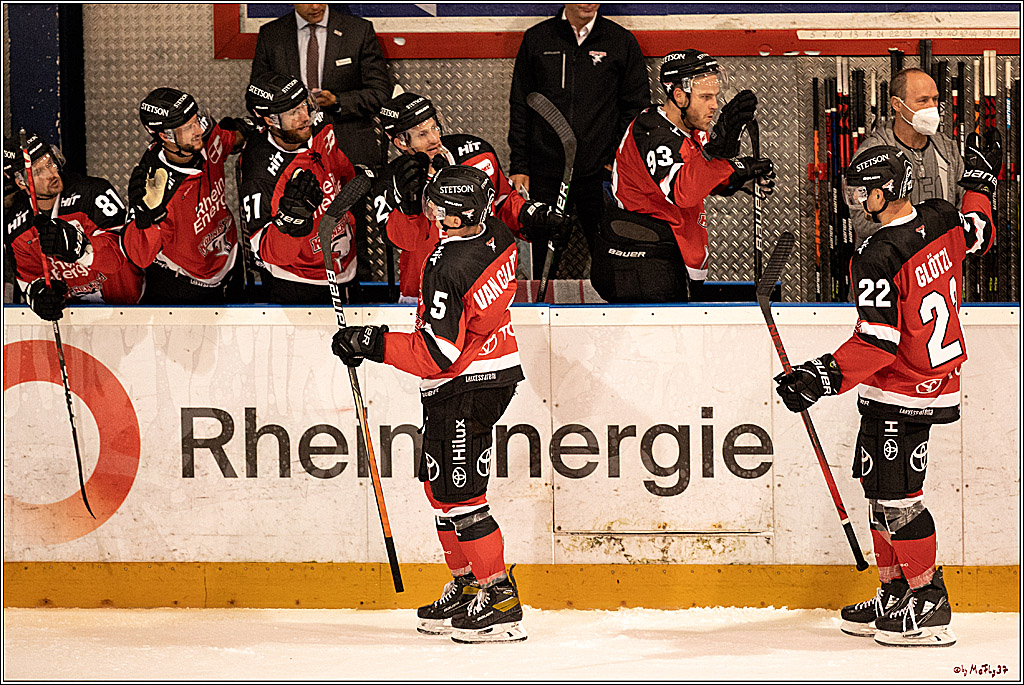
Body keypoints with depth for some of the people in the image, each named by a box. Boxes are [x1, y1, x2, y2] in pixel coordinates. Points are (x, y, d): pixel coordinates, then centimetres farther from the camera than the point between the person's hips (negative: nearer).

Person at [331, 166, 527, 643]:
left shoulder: (447, 269, -25)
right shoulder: (499, 237, -1)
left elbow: (438, 356, -25)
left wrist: (373, 344, -19)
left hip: (462, 389, -10)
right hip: (498, 373, 10)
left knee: (458, 495, -5)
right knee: (441, 486, 17)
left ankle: (501, 603, -4)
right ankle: (467, 587, 24)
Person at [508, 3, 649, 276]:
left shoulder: (622, 42, 3)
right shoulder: (537, 39, 6)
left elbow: (637, 107, 6)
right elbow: (520, 108, 10)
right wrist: (519, 167, 5)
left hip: (600, 174, -1)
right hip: (545, 176, 1)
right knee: (543, 260, 5)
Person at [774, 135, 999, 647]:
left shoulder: (877, 259, -25)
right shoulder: (942, 220, -2)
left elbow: (878, 342, -27)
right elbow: (979, 236, 22)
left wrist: (827, 376, -27)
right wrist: (980, 181, 35)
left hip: (901, 395, -10)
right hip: (939, 379, 10)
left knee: (896, 498, -3)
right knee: (879, 487, 16)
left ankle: (927, 606, 3)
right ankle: (894, 595, 23)